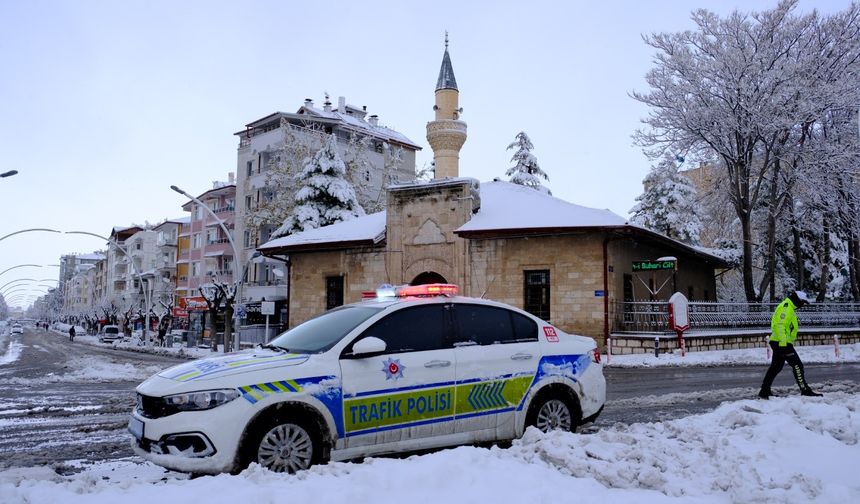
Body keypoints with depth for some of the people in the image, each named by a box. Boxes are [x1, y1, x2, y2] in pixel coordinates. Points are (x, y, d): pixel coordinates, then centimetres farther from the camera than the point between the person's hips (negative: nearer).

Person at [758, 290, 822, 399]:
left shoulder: (788, 308, 20)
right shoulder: (786, 308, -14)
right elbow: (779, 326, -23)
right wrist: (783, 343, -26)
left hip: (779, 343, 11)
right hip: (782, 344, -11)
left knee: (776, 367, 12)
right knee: (797, 365, -6)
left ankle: (765, 391, 14)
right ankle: (805, 390, -2)